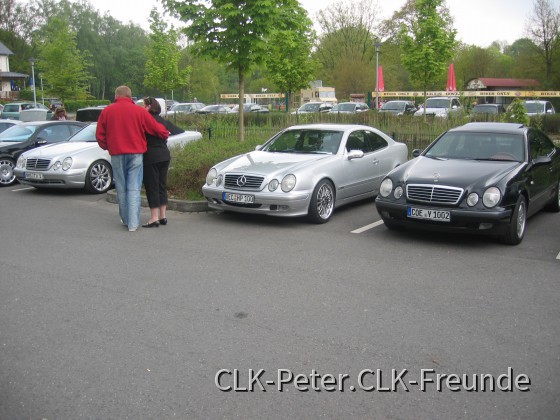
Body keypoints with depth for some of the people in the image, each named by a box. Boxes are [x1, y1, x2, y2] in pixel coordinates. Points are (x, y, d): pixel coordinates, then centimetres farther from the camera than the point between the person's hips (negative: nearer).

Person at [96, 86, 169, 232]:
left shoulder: (107, 111, 3)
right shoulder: (140, 111, -2)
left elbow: (100, 135, 6)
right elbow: (156, 128, 2)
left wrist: (107, 147, 23)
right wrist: (166, 134, 22)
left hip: (117, 154, 2)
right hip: (135, 153, -1)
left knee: (121, 188, 12)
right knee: (134, 188, -1)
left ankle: (125, 219, 22)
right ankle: (133, 223, -6)